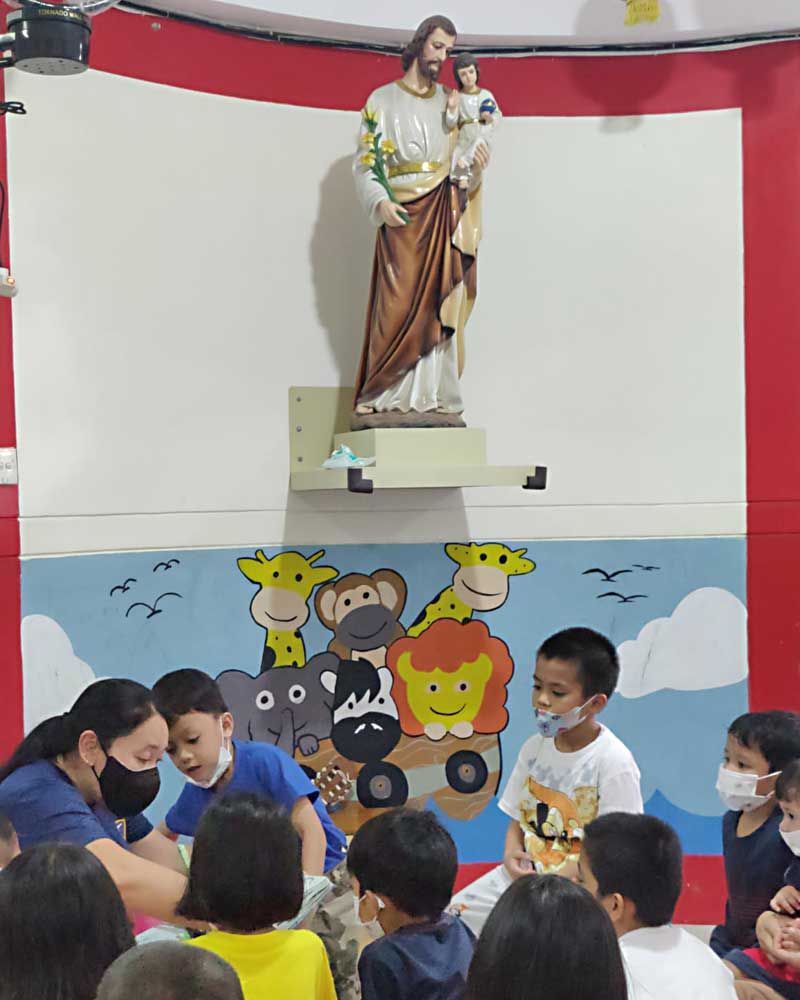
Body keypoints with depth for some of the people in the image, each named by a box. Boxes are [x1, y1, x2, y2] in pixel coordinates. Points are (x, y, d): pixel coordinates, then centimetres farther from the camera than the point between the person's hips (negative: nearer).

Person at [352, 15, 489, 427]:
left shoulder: (450, 102, 17)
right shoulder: (383, 99, 8)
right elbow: (363, 162, 2)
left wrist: (476, 166, -9)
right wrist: (379, 202, -14)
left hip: (444, 218, 3)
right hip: (400, 216, -3)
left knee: (439, 308, -3)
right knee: (397, 307, -9)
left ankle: (434, 398, -3)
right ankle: (382, 400, -8)